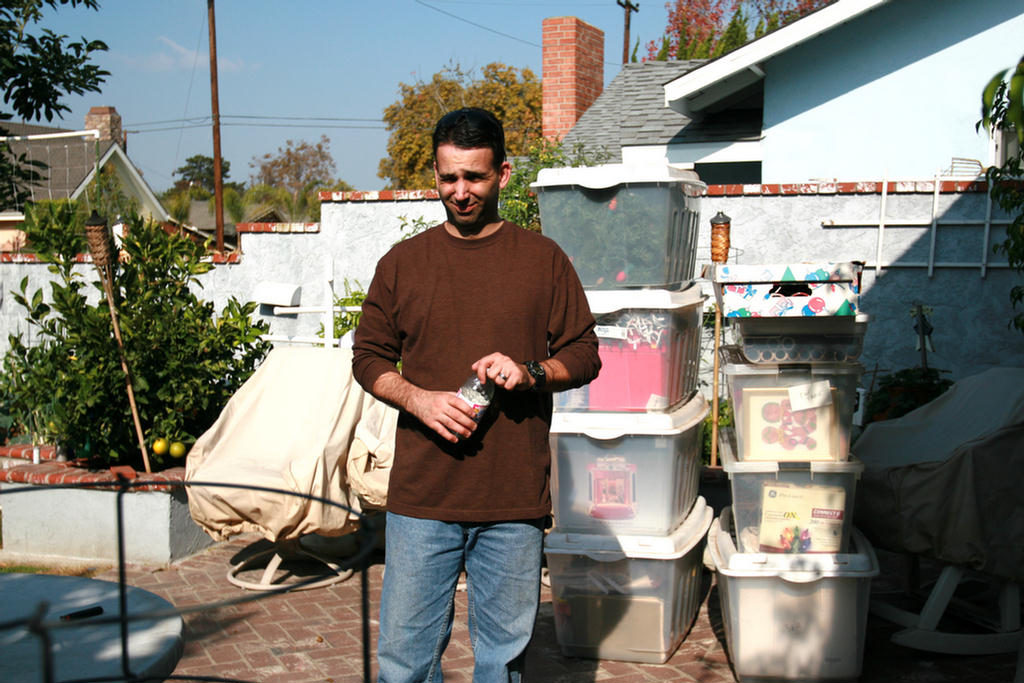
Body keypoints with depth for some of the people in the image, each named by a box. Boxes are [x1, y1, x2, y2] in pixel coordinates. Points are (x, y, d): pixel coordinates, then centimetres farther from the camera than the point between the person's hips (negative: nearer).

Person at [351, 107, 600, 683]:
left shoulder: (544, 259, 4)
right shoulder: (403, 262, 7)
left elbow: (585, 355, 7)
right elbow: (369, 356, 10)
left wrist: (529, 372, -13)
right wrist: (419, 399, -9)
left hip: (515, 503, 0)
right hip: (421, 497, 1)